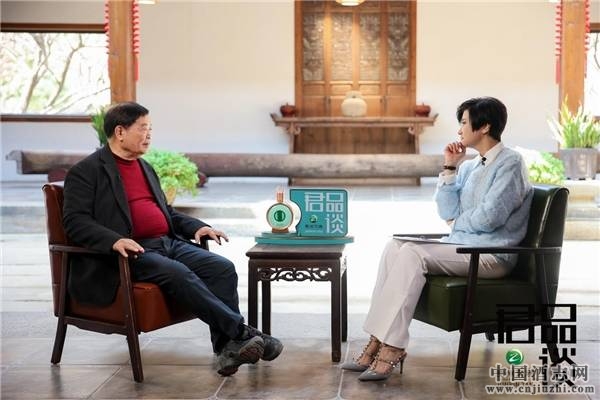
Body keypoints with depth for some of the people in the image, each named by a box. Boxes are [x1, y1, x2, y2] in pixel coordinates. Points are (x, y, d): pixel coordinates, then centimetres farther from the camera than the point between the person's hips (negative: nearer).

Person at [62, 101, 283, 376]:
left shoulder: (145, 168, 24)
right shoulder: (86, 172, 0)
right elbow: (74, 220, -11)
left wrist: (196, 226, 12)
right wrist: (114, 240, -29)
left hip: (169, 243, 7)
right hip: (133, 252, -7)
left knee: (223, 268, -16)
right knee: (178, 274, -33)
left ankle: (227, 347, -20)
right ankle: (241, 332, -28)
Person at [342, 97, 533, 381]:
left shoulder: (510, 163, -6)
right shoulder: (470, 166, 19)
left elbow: (489, 217, -16)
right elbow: (446, 212, 11)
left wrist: (456, 223, 1)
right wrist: (450, 168, 6)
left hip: (491, 254, -8)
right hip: (461, 245, 8)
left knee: (412, 254, -27)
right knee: (395, 247, -12)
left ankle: (391, 349, -28)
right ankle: (378, 342, -19)